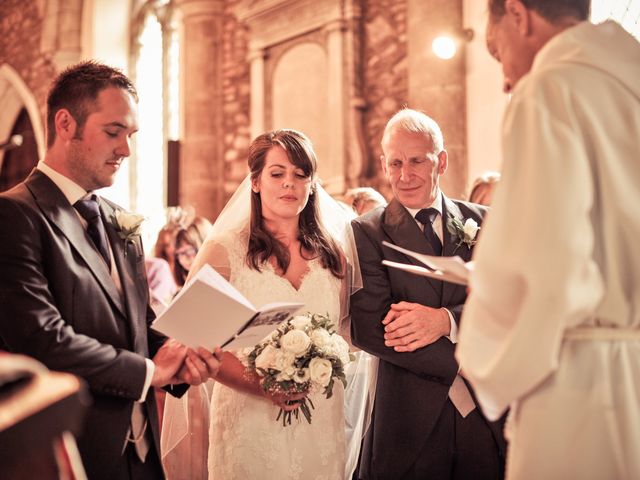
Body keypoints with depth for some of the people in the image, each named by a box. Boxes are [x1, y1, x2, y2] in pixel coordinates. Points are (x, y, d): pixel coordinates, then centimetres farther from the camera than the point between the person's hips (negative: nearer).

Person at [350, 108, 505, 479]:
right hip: (409, 418, -2)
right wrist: (464, 364, -16)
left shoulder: (483, 222, 7)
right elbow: (367, 329, -13)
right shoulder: (368, 232, -2)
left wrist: (447, 320, -21)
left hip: (488, 412, 2)